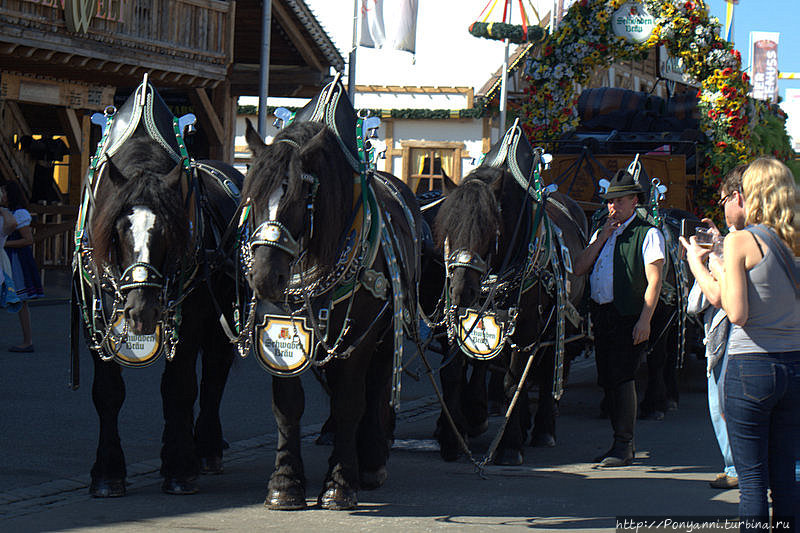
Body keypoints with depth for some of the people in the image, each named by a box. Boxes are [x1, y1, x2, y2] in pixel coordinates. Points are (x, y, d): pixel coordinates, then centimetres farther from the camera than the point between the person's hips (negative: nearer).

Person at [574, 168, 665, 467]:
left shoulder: (647, 234, -3)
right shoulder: (602, 233, 19)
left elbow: (654, 280, -10)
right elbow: (579, 269, 8)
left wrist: (644, 320, -19)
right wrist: (604, 236, 1)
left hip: (629, 316, -7)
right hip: (601, 314, 7)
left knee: (621, 376, -13)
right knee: (607, 380, 8)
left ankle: (624, 447, -9)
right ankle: (621, 443, 17)